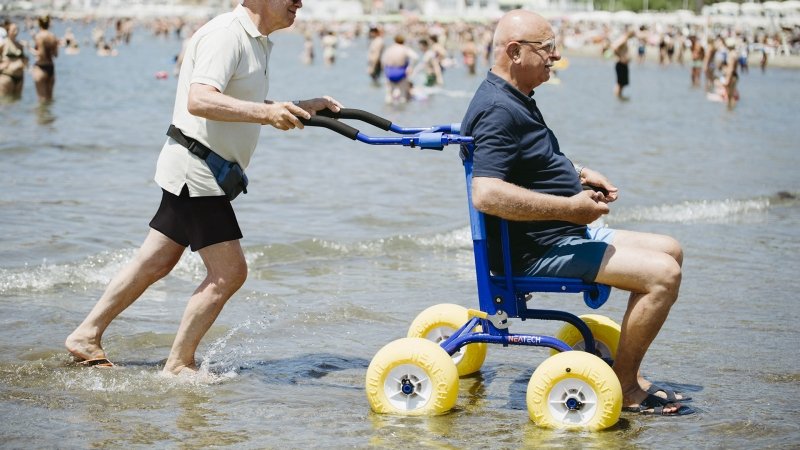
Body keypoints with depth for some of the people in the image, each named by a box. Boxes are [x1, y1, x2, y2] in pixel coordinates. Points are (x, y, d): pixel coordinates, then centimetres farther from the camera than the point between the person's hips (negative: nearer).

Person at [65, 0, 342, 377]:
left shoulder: (257, 42, 14)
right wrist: (265, 112, -43)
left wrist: (304, 107, 16)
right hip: (195, 172, -10)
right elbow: (199, 100, -33)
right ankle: (178, 365, 2)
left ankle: (86, 335, 25)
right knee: (229, 272, -9)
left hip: (193, 176, 10)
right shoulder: (226, 34, -19)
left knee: (156, 263, 15)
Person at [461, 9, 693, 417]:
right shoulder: (498, 110, -21)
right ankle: (624, 388, -6)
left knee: (669, 250, 16)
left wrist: (578, 174, 14)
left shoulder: (516, 100, 14)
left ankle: (629, 374, 16)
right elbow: (486, 194, -33)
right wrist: (570, 207, -28)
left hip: (562, 234, 11)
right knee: (663, 273, -18)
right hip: (535, 250, -11)